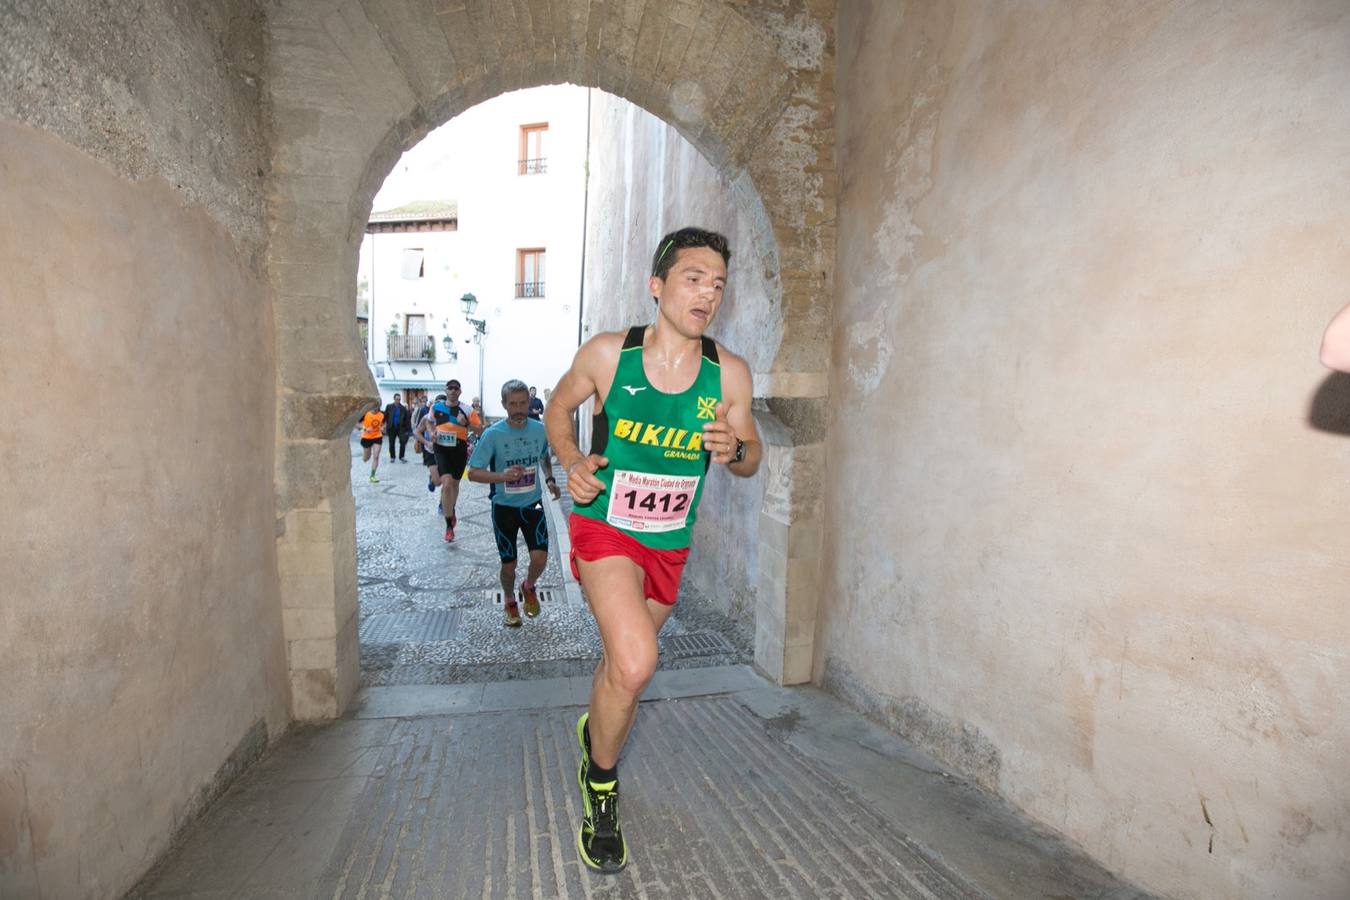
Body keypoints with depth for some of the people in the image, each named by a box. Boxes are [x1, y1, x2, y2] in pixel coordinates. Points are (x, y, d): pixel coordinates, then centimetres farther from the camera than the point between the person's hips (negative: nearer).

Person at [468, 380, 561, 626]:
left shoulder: (540, 430, -5)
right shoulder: (493, 434, -14)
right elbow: (473, 472, -14)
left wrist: (550, 479, 0)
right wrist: (503, 476, -30)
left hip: (532, 504, 2)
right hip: (504, 506, -2)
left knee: (540, 557, -12)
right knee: (509, 564, 8)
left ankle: (528, 588, 22)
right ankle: (509, 601, 37)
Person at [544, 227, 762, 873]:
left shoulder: (729, 373, -8)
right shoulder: (606, 354, -12)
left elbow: (751, 458, 4)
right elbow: (558, 408, 6)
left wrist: (734, 449, -20)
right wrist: (571, 461, -13)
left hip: (670, 542, 4)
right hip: (604, 526, -3)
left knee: (622, 661, 21)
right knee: (634, 664, -23)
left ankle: (595, 734, 55)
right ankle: (602, 778, 10)